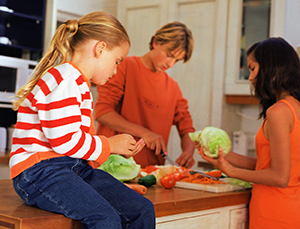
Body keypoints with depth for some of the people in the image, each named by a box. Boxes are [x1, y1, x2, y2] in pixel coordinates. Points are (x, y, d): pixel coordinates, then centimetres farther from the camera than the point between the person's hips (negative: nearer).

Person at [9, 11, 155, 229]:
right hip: (39, 170, -10)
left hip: (76, 169, 10)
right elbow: (65, 141, -20)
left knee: (143, 210, -5)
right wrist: (109, 145, -5)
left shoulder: (81, 85, 23)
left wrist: (119, 148, 15)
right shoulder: (64, 79, -12)